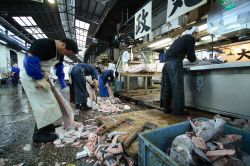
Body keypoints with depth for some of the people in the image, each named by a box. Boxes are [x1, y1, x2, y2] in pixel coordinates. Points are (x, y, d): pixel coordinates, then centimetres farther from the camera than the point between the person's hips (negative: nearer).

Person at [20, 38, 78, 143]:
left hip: (42, 77, 9)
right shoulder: (43, 44, -25)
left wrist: (63, 85, 9)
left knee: (48, 101, 13)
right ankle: (39, 134, 3)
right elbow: (30, 61, -30)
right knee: (43, 103, -11)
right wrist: (40, 80, -26)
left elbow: (59, 69, 11)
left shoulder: (60, 54, 2)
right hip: (30, 77, -9)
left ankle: (45, 125, 29)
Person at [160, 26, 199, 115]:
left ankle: (167, 108, 14)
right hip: (175, 64, -8)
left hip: (167, 63, 8)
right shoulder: (190, 39, 6)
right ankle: (178, 110, 0)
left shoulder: (180, 38, 29)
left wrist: (191, 57, 33)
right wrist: (194, 58, 22)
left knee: (167, 87, 7)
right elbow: (191, 56, 0)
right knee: (177, 87, -5)